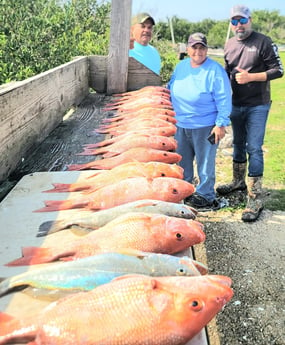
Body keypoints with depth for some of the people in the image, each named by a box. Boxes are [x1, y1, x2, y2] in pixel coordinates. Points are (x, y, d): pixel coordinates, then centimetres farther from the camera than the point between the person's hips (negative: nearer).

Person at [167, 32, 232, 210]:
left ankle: (205, 197, 18)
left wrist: (221, 124, -16)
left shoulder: (215, 70, -12)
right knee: (182, 162, 17)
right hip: (181, 125, 6)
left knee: (205, 164, 3)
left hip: (205, 127, -6)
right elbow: (171, 89, 19)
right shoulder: (181, 66, 8)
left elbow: (224, 100, -13)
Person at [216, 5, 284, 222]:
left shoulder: (263, 42, -9)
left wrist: (250, 77, -20)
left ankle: (255, 199, -7)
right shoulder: (229, 45, 8)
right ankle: (239, 181, 36)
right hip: (236, 105, 6)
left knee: (254, 149, -10)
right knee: (239, 144, 18)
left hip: (257, 106, -6)